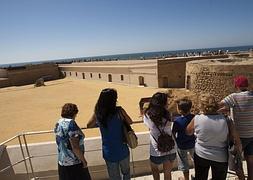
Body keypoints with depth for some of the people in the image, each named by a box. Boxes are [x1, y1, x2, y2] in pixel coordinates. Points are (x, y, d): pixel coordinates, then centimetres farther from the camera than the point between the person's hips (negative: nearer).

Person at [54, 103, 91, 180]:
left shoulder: (58, 123, 3)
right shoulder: (71, 123, -20)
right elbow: (75, 147, -22)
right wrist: (84, 161, -12)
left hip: (62, 163, 8)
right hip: (74, 164, -8)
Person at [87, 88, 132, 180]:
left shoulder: (97, 113, -10)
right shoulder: (119, 110, -17)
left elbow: (89, 125, 7)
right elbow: (130, 122, -1)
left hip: (109, 153, 2)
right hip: (122, 151, -2)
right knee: (126, 172, 27)